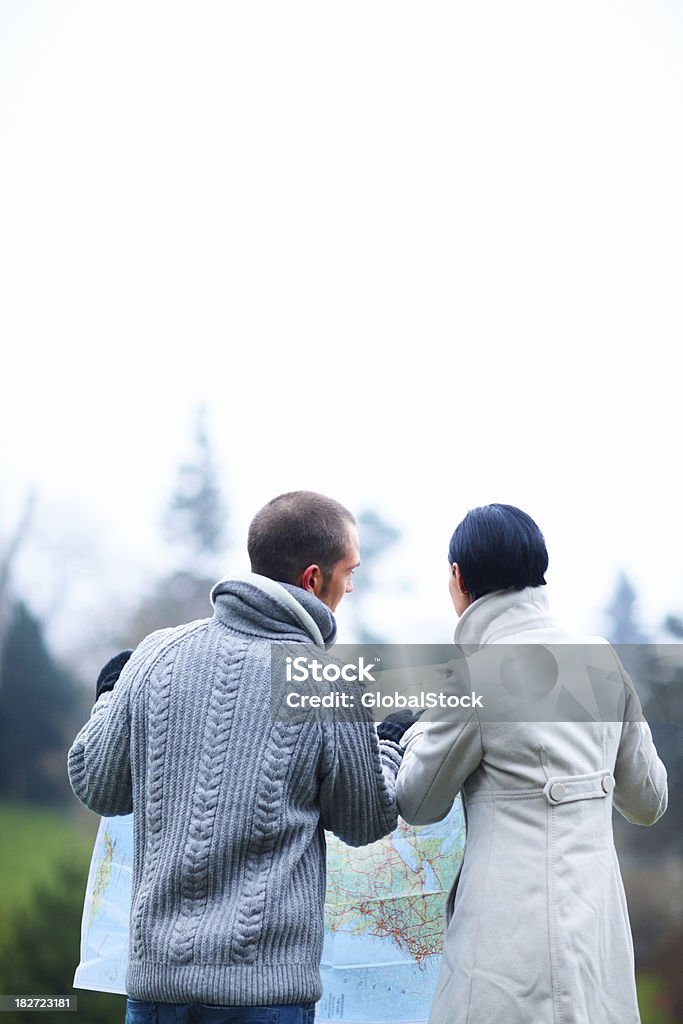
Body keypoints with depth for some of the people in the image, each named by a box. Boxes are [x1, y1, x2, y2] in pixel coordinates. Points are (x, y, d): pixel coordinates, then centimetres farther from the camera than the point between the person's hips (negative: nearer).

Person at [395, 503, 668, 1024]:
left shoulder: (477, 675, -13)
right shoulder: (602, 659, 5)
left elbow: (417, 805, 1)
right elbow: (649, 799, 14)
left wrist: (419, 734, 20)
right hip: (601, 923, 7)